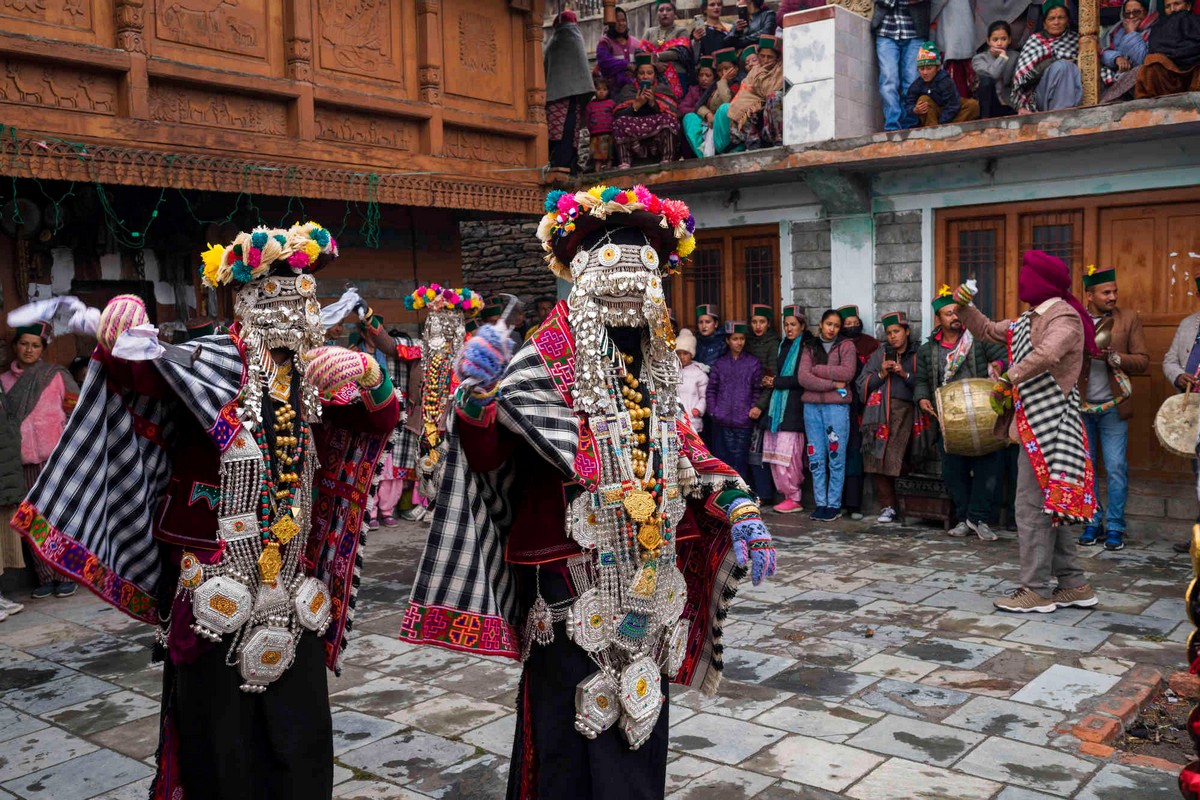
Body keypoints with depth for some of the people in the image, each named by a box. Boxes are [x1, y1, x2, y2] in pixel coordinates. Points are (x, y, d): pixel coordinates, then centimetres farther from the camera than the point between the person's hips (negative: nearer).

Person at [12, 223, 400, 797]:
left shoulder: (316, 374, 8)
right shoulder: (207, 361, -5)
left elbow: (381, 420, 2)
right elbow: (135, 376, -19)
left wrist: (369, 375, -20)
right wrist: (119, 340, -42)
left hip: (292, 587, 4)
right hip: (213, 579, -4)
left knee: (302, 738, 10)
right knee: (220, 736, 5)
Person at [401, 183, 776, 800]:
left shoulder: (654, 365, 8)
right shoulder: (547, 363, -11)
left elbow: (683, 449, 16)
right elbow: (488, 457, -18)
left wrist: (740, 511, 4)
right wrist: (477, 400, -38)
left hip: (649, 582, 6)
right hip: (574, 587, -6)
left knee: (640, 720, 18)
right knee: (574, 732, 2)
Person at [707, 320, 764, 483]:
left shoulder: (754, 363, 6)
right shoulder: (720, 363, 10)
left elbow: (757, 389, 5)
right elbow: (711, 388, 9)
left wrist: (755, 408, -7)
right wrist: (713, 409, 0)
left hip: (743, 421, -2)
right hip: (722, 421, 2)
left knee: (740, 460, -2)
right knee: (722, 459, 4)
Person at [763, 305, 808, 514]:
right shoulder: (783, 346, 20)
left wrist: (777, 382, -6)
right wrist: (771, 382, 5)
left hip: (793, 408, -7)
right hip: (778, 405, 7)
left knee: (786, 454, -9)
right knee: (774, 453, 3)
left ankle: (794, 499, 1)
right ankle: (787, 495, 11)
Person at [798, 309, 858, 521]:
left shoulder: (846, 346, 6)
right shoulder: (810, 347, 13)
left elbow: (847, 373, -10)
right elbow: (803, 377, -1)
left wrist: (818, 369, -4)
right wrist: (833, 383, -9)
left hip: (837, 406, -3)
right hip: (812, 406, 3)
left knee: (836, 457, -2)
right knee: (816, 457, 5)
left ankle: (834, 505, 5)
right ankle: (820, 504, 12)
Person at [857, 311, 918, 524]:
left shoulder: (917, 356, 14)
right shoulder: (879, 355, 21)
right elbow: (862, 385, 14)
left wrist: (905, 374, -7)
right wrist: (881, 374, 0)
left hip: (905, 409, -2)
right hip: (880, 411, 2)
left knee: (894, 456, -14)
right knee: (879, 457, -6)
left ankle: (889, 506, -4)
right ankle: (887, 506, 1)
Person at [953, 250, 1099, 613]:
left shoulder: (1064, 317, -11)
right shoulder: (1027, 321, 17)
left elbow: (1047, 354, -30)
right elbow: (987, 331, 29)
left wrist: (1007, 379, -22)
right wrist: (965, 307, 14)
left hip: (1049, 424, -10)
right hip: (1033, 424, 10)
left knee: (1033, 507, -7)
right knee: (1049, 507, 13)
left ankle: (1036, 590, 0)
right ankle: (1074, 585, 20)